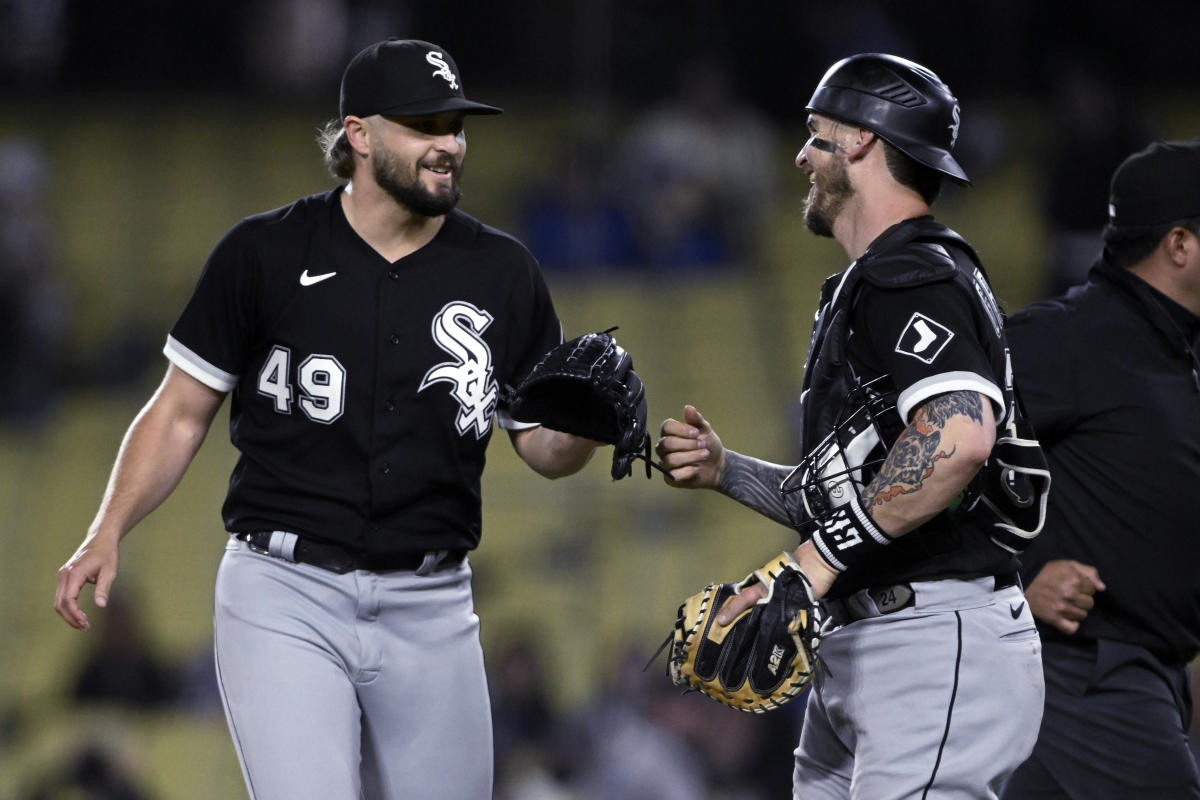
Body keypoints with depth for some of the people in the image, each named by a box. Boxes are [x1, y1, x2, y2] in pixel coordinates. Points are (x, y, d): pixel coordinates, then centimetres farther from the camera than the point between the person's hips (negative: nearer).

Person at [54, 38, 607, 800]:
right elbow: (182, 414, 3)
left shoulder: (503, 272, 6)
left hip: (430, 606, 3)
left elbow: (544, 448, 11)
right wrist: (107, 535, -9)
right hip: (284, 594, -3)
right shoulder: (266, 253, -1)